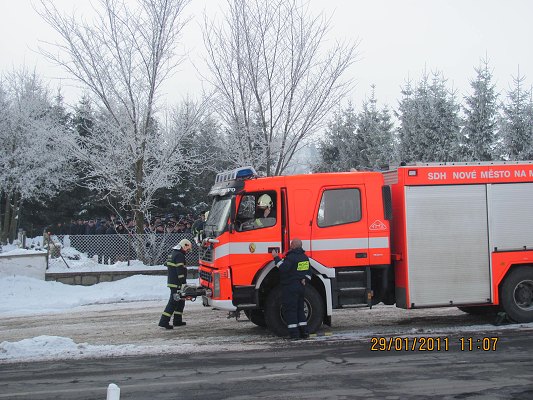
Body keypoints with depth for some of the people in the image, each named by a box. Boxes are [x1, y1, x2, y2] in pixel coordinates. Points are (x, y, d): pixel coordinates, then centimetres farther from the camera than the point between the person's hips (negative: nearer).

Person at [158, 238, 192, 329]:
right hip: (177, 284, -10)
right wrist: (183, 284, -20)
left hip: (171, 282, 10)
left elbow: (167, 265, 25)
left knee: (180, 301, 17)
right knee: (173, 302, -9)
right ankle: (164, 321, -12)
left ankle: (177, 320, 21)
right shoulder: (179, 255, -15)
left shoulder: (172, 253, 17)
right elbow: (180, 271, -21)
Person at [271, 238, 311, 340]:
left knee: (290, 310, -4)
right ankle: (304, 332, 13)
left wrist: (276, 257, -16)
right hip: (301, 287, 8)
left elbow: (283, 268, -23)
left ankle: (294, 333, -8)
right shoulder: (305, 257, 13)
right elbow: (308, 272, 19)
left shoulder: (291, 257, -16)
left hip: (290, 287, -8)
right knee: (300, 309, 16)